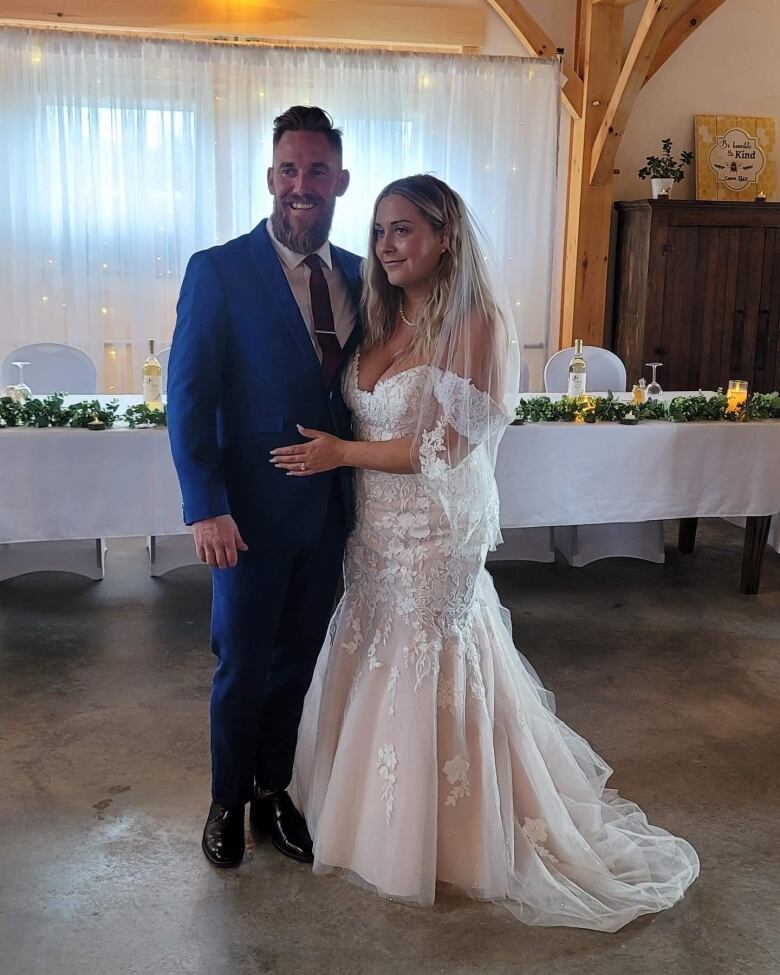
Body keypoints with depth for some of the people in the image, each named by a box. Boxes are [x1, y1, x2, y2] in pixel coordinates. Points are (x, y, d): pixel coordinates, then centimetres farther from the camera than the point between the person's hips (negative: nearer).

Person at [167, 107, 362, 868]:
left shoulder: (358, 276, 4)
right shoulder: (218, 270, -10)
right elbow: (188, 396, -12)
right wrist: (206, 507, -18)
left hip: (331, 510, 5)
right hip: (253, 511, -4)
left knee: (298, 660, 17)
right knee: (242, 666, 11)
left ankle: (272, 793, 37)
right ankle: (227, 802, 34)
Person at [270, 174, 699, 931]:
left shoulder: (474, 323, -16)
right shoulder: (382, 321, 7)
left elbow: (447, 448, -18)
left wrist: (342, 454, -14)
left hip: (434, 534, -7)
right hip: (375, 530, 7)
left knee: (428, 681, 6)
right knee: (373, 673, 17)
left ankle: (434, 840, 28)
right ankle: (380, 812, 40)